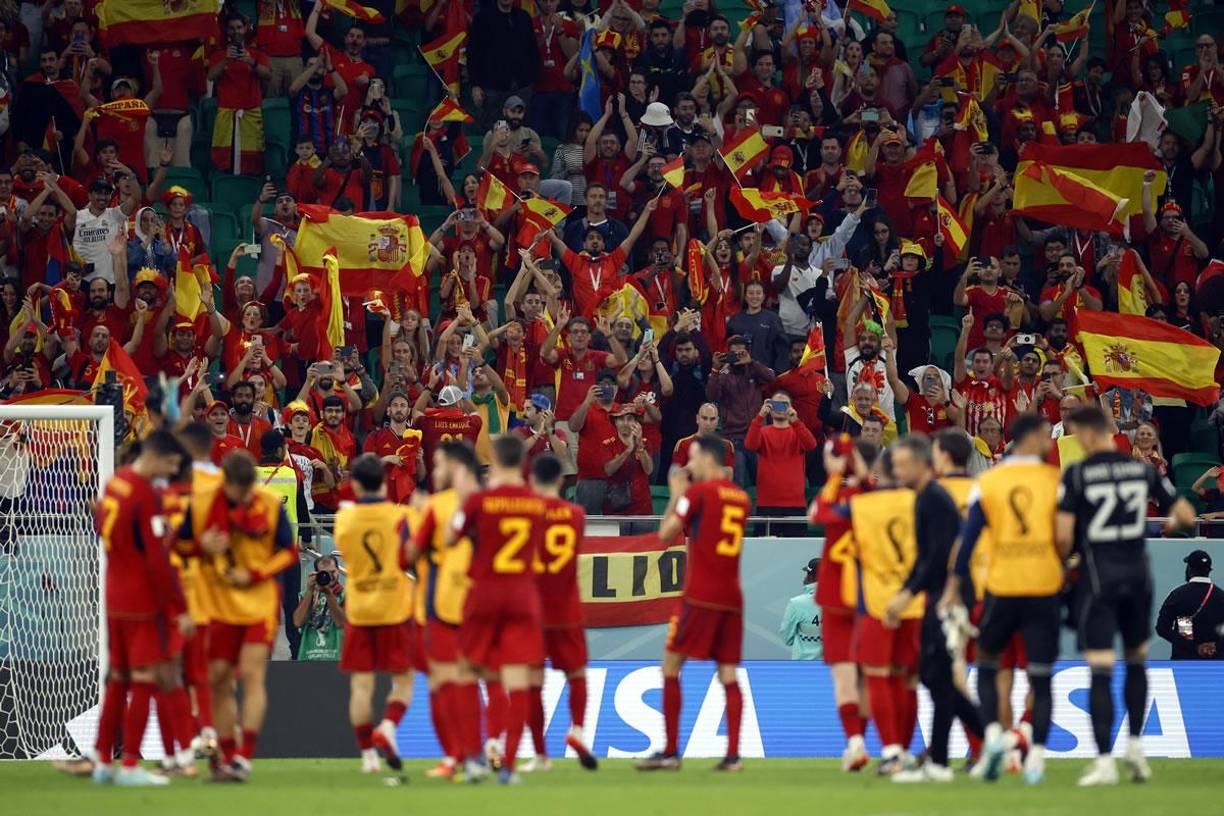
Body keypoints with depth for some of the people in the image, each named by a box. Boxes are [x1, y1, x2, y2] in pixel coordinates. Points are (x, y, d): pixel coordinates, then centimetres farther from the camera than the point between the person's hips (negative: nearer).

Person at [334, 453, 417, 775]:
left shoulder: (344, 518, 2)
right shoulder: (400, 516, -7)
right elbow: (407, 558, -14)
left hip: (357, 611, 2)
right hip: (395, 608, -2)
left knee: (361, 685, 5)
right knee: (403, 679, 9)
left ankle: (367, 754, 4)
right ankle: (388, 728, -16)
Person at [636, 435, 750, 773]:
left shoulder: (698, 492, -7)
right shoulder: (741, 498, 14)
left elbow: (665, 533, -5)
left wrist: (676, 494, 9)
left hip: (700, 596, -6)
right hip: (732, 597, 6)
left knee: (671, 667, 2)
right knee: (728, 674, 4)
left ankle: (670, 752, -2)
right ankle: (733, 754, -5)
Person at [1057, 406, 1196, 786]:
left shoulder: (1077, 474, -9)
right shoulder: (1142, 470, 2)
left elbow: (1063, 535, -13)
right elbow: (1186, 515, 4)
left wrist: (1064, 556, 8)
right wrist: (1172, 522, 27)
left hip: (1098, 579, -4)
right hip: (1138, 575, 4)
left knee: (1100, 670, -4)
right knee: (1137, 660, 21)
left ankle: (1104, 760, -8)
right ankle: (1135, 744, 16)